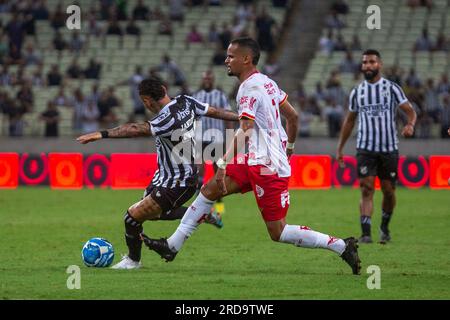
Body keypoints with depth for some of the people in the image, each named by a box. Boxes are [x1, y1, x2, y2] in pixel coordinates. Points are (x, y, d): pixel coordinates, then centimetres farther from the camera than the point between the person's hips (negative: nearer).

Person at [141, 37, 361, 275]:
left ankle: (341, 246, -1)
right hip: (256, 161, 10)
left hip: (267, 168, -10)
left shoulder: (250, 88, -17)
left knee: (278, 233, -6)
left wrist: (223, 164, -30)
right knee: (209, 189, 7)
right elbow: (292, 116, 19)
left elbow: (244, 131, -26)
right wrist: (288, 146, 34)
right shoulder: (266, 82, 11)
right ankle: (173, 245, 10)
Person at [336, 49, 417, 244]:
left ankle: (385, 227, 30)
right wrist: (339, 148, 16)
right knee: (366, 190, -12)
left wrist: (410, 125, -23)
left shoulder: (392, 88, 2)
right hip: (365, 148, 0)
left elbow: (410, 111, 0)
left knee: (389, 191, 6)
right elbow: (349, 120, 18)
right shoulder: (356, 92, 9)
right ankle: (365, 233, -18)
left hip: (389, 148, 0)